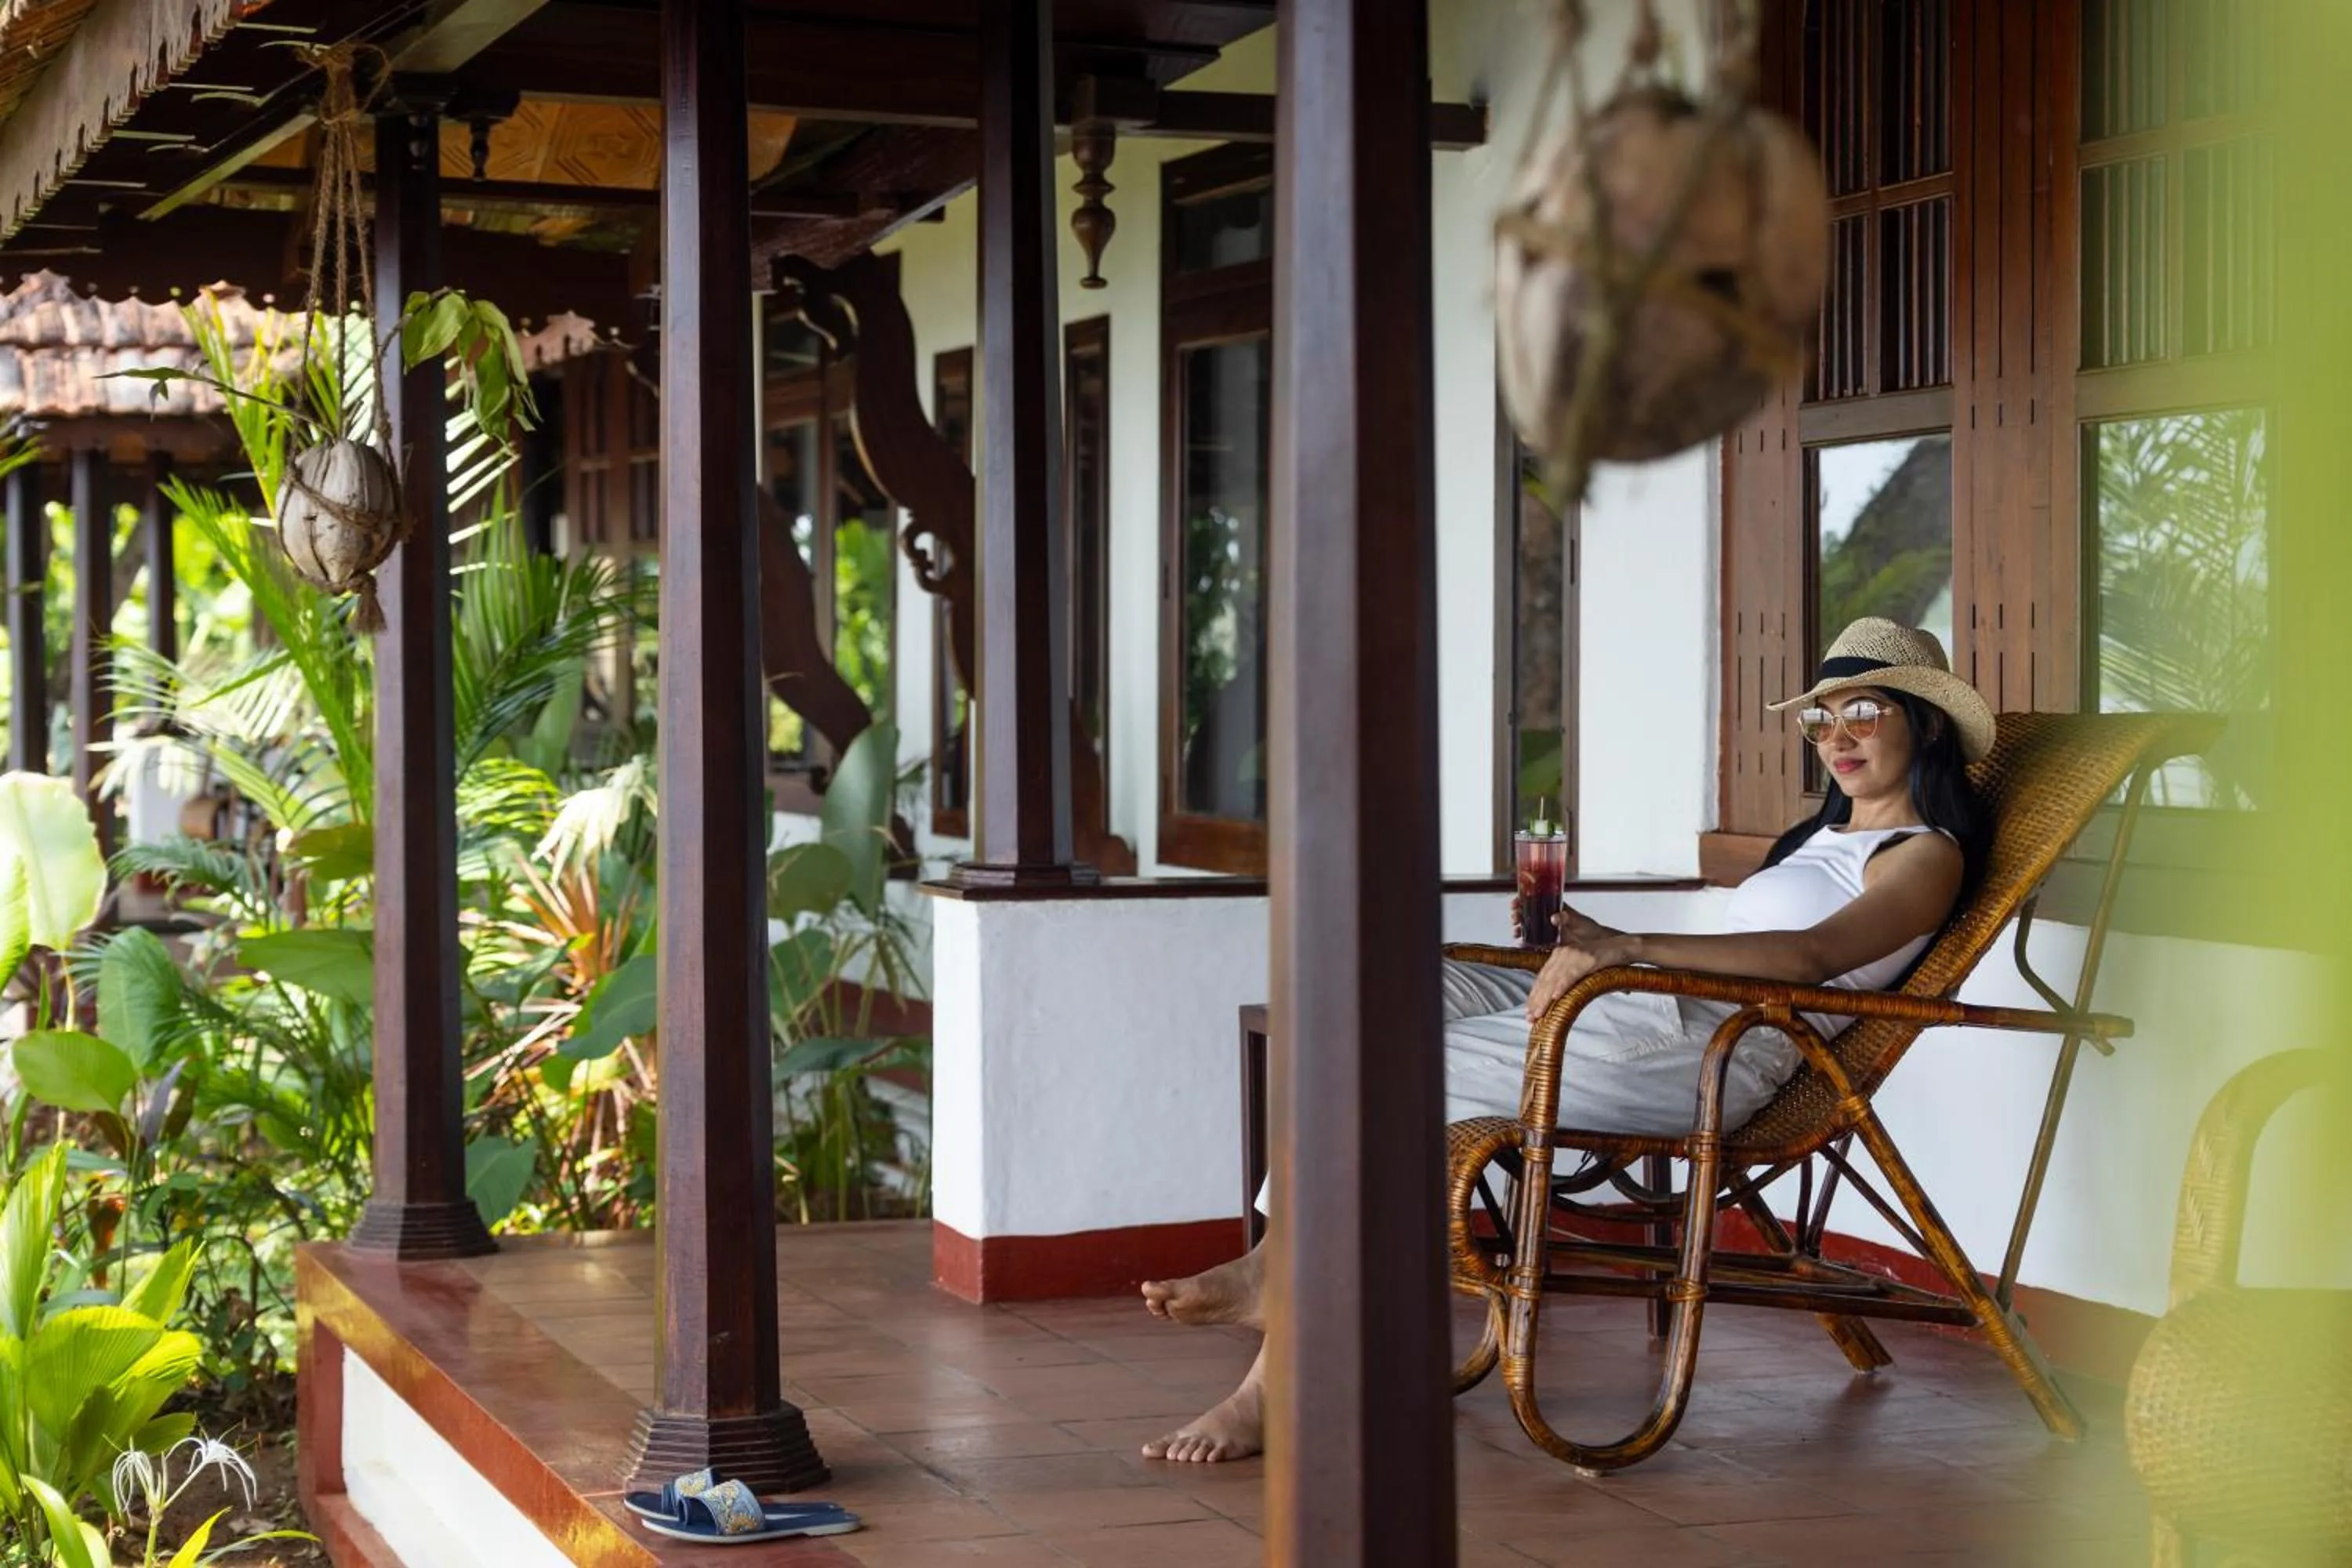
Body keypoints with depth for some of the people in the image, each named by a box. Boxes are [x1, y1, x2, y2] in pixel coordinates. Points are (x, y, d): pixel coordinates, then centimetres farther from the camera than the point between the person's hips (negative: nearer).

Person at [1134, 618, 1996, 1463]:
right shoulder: (1823, 834, 32)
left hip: (1711, 1051, -9)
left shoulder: (1927, 855, 2)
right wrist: (1587, 937, 11)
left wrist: (1630, 944, -29)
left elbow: (1814, 956, -18)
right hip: (1641, 1011, 9)